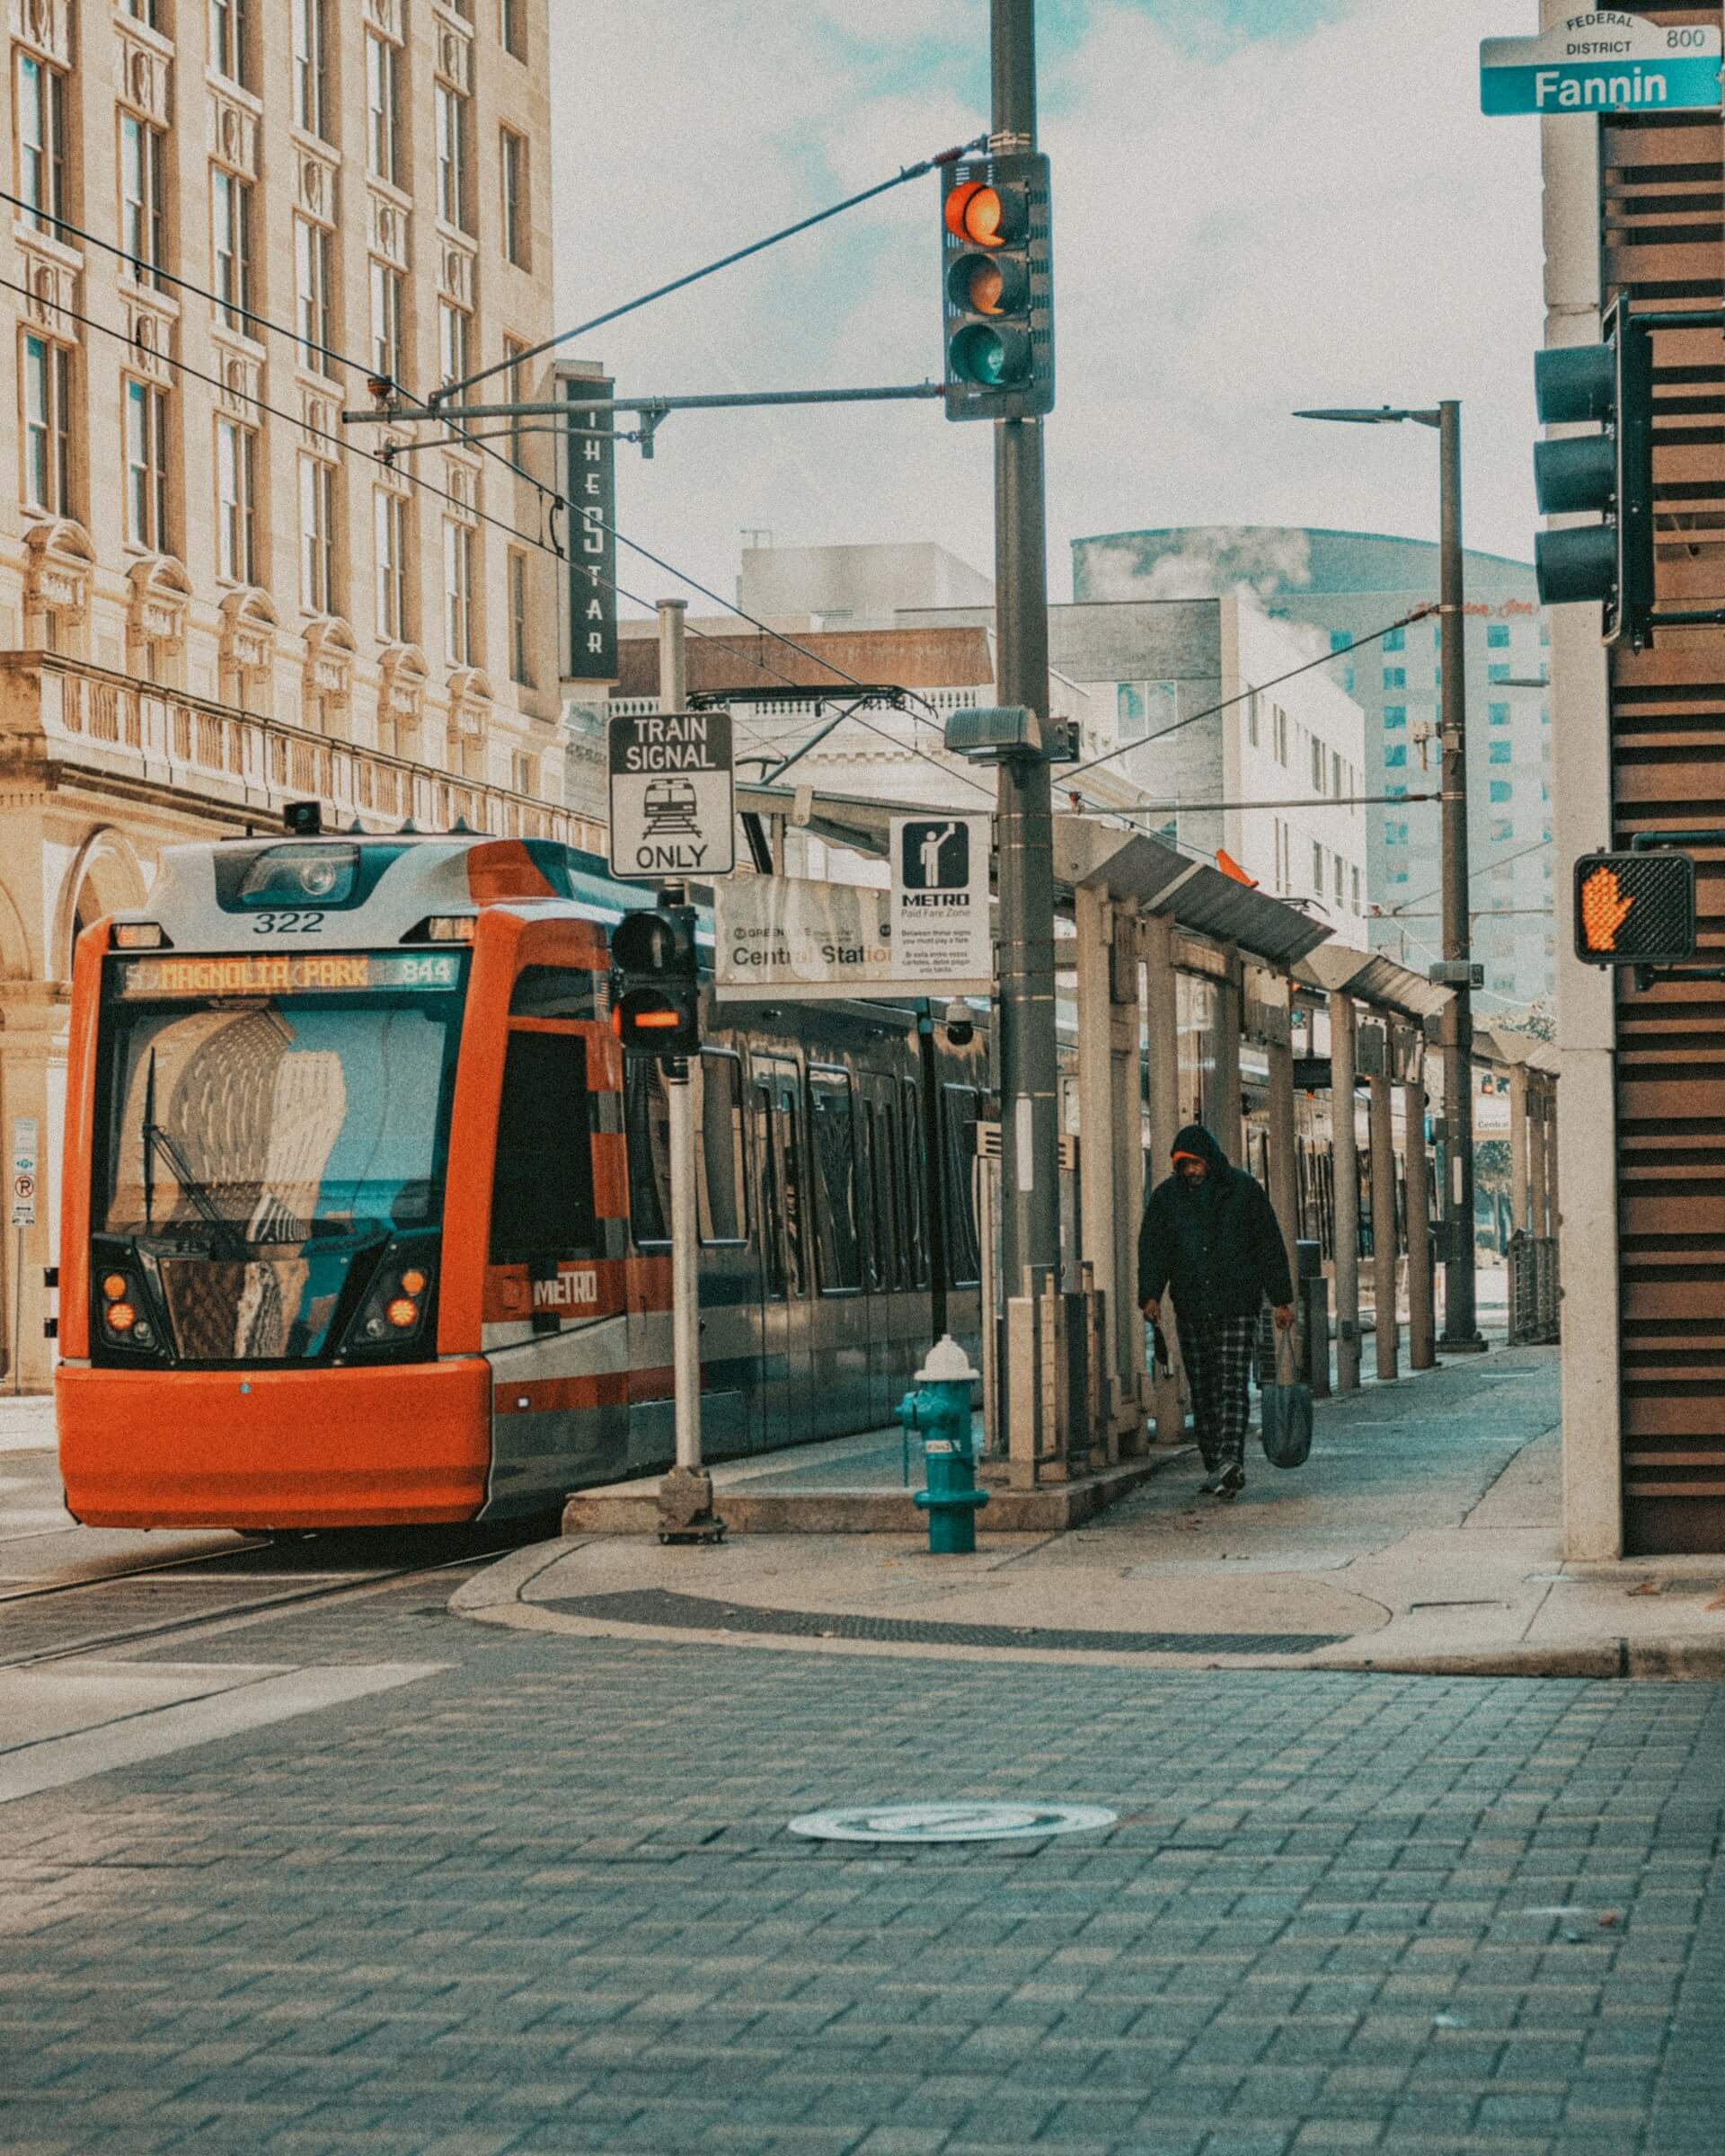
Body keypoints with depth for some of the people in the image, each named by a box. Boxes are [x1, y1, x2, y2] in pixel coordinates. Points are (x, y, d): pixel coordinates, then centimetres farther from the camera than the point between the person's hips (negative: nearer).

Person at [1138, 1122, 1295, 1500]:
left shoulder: (1243, 1190, 2)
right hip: (1191, 1309, 3)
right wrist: (1150, 1295, -13)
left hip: (1238, 1306, -3)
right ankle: (1219, 1470, 9)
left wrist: (1281, 1300, 1)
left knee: (1233, 1385, -13)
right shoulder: (1166, 1196, 7)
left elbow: (1270, 1245, 4)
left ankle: (1230, 1460, -26)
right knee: (1203, 1391, 4)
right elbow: (1152, 1249, 2)